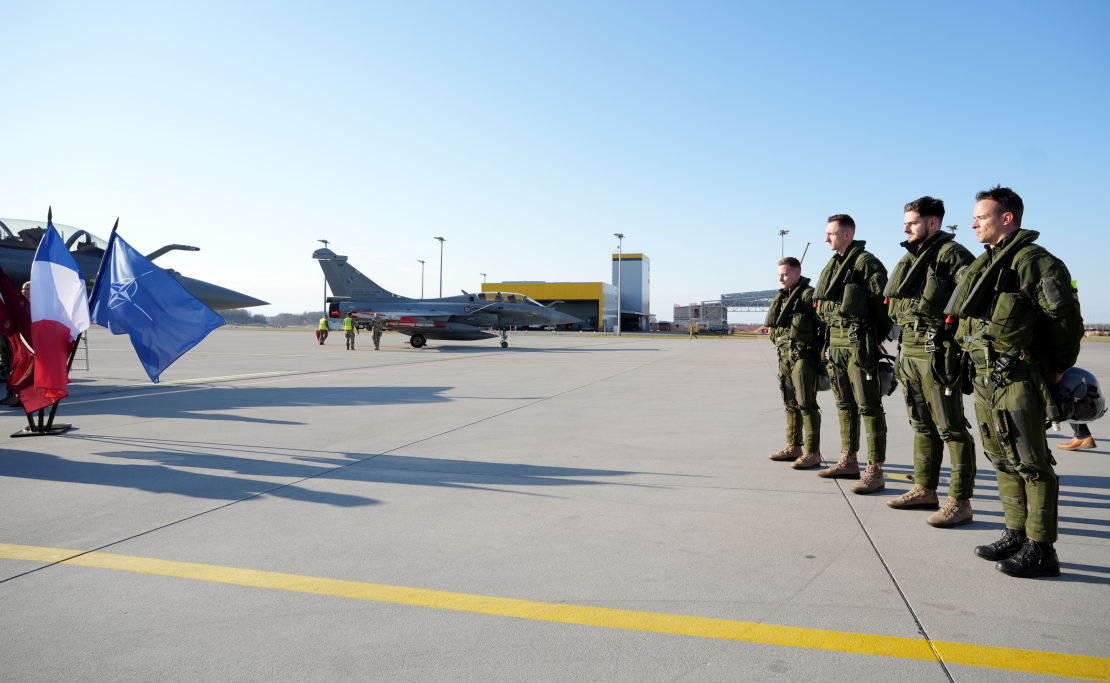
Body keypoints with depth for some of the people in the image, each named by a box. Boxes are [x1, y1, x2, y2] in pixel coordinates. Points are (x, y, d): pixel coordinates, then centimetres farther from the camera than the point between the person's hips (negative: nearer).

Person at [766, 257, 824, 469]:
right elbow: (773, 324, 23)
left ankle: (812, 453, -4)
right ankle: (793, 447, 23)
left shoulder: (809, 295, -10)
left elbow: (823, 325, -15)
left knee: (806, 403, -8)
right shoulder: (782, 297, 15)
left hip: (803, 356, -8)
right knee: (790, 403, 14)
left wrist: (819, 356, -17)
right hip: (785, 356, 8)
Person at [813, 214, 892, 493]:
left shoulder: (866, 262, -9)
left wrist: (877, 340, -12)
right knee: (845, 405, 15)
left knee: (869, 406, -5)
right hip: (835, 342, 9)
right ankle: (848, 462, 24)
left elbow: (883, 301, -13)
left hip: (859, 343, -9)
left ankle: (875, 470, -2)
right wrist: (829, 339, 15)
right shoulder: (833, 265, 17)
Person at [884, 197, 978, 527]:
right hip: (910, 351, 9)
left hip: (938, 353, -9)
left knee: (950, 427, -4)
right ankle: (924, 490, 27)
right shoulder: (911, 257, 17)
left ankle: (960, 502, 2)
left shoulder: (951, 253, -10)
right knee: (922, 424, 16)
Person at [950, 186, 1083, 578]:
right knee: (1002, 458, 14)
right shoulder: (984, 264, 16)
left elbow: (1065, 315, -15)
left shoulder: (1033, 260, -12)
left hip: (1018, 379, -9)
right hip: (985, 378, 9)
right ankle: (1016, 536, 26)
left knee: (1030, 462, -2)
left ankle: (1040, 551, 6)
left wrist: (1060, 366, -6)